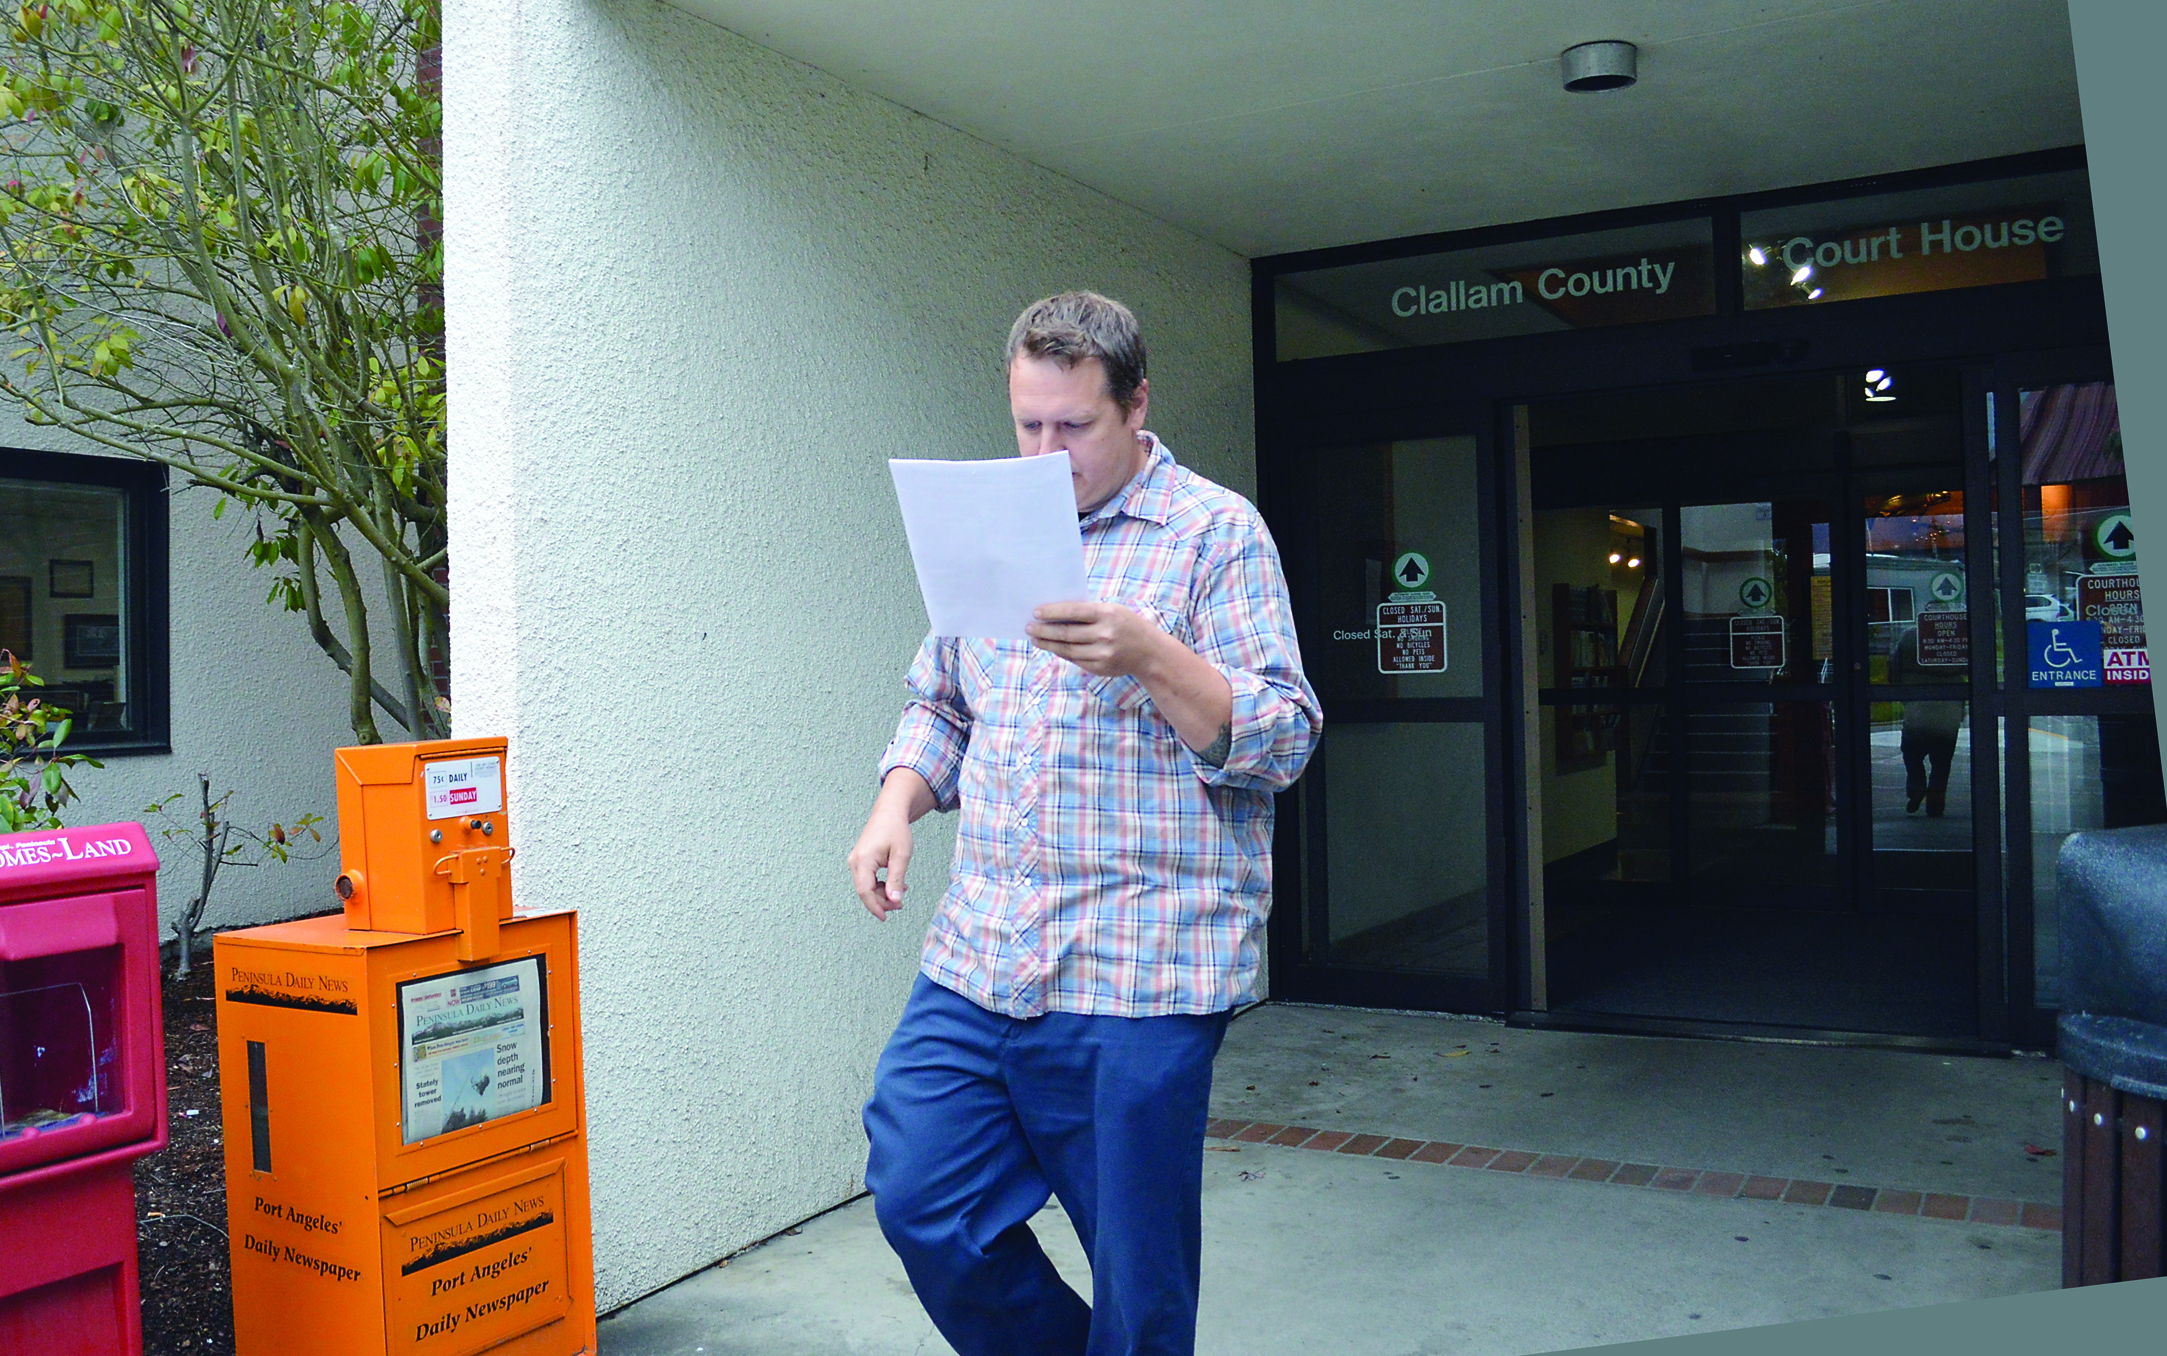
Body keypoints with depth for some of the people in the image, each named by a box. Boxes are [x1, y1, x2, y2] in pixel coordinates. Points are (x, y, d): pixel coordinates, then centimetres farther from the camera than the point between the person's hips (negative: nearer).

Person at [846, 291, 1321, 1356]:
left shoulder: (1218, 532, -3)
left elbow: (1283, 741, -9)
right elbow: (939, 704, 21)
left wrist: (1150, 657, -23)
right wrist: (896, 806, 3)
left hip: (1138, 981, -5)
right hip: (977, 956, 6)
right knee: (917, 1197, 6)